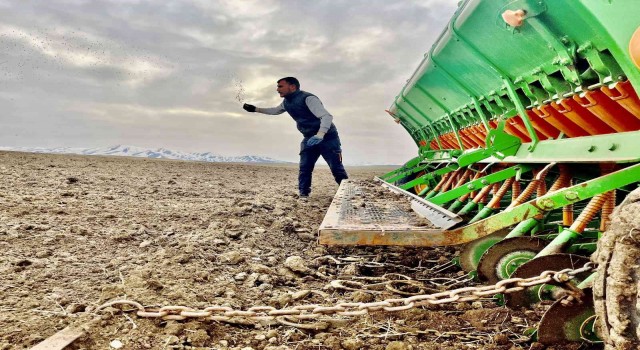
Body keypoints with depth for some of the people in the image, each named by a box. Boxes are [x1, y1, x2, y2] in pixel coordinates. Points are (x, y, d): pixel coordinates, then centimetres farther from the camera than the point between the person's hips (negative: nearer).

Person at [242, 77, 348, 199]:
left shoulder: (308, 98, -22)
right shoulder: (286, 102, 6)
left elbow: (327, 116, -32)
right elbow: (275, 110, 30)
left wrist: (319, 135, -47)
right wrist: (255, 109, 24)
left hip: (327, 137, -7)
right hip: (310, 138, 7)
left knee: (336, 168, -10)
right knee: (304, 168, -4)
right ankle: (303, 195, -2)